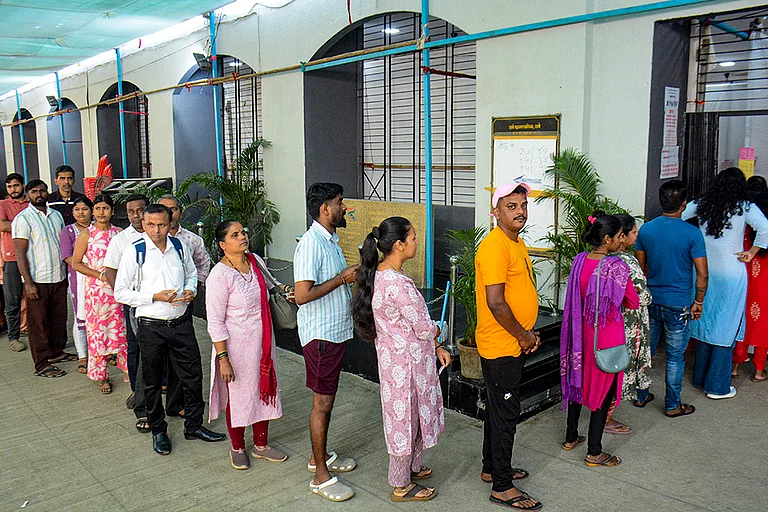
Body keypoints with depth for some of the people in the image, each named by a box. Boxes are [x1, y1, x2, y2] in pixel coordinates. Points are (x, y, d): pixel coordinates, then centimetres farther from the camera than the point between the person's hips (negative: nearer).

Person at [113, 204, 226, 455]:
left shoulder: (179, 246, 3)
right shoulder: (134, 252, -9)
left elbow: (192, 273, 20)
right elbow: (121, 293, -8)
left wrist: (190, 290, -1)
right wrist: (155, 297, -18)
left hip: (182, 323, 4)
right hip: (151, 327, -3)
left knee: (193, 375, 10)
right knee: (153, 382, 10)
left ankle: (194, 425, 28)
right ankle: (158, 430, 30)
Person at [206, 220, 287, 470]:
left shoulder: (255, 261, 0)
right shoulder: (220, 275, -19)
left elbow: (269, 284, 23)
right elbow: (215, 322, -18)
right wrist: (223, 358, -20)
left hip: (263, 342, 7)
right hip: (237, 345, -6)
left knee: (264, 391, 16)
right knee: (239, 396, 9)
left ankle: (260, 445, 36)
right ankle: (238, 448, 32)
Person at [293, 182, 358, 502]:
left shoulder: (330, 239, 12)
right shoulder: (311, 244, -21)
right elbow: (303, 295, -28)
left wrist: (352, 273, 5)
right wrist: (342, 278, -21)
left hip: (336, 331, 10)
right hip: (321, 334, -10)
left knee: (327, 399, 19)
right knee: (322, 402, 0)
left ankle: (320, 456, 35)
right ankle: (321, 476, 11)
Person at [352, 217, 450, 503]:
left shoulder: (381, 274, 3)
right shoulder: (398, 284, -29)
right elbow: (425, 328, -21)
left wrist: (436, 347, 11)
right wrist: (439, 330, 3)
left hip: (396, 357, 9)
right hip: (406, 361, -9)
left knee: (412, 414, 24)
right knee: (406, 417, 8)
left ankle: (411, 466, 44)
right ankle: (401, 486, 27)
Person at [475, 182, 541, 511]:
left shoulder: (518, 244, 11)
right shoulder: (494, 246, -21)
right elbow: (495, 302, -26)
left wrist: (529, 332, 8)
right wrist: (523, 336, -14)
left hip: (515, 345, 10)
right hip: (500, 347, -10)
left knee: (498, 409, 20)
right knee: (506, 413, 0)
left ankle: (492, 468, 36)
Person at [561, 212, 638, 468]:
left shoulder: (579, 260, -2)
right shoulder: (616, 266, -20)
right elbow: (633, 303, -9)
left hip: (581, 331, 6)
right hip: (607, 334, -6)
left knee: (578, 380, 20)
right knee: (604, 387, 6)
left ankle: (571, 437, 33)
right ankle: (594, 452, 15)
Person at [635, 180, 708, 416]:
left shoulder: (645, 229, -4)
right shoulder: (692, 234, -15)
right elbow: (702, 275, -14)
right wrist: (698, 302, -1)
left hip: (650, 301, 4)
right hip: (678, 305, -4)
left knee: (645, 350, 17)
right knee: (675, 357, 8)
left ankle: (641, 395, 28)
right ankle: (672, 405, 20)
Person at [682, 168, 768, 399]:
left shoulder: (702, 205, 1)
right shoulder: (745, 208, -10)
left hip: (705, 273, 4)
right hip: (731, 276, -4)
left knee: (705, 322, 16)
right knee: (727, 328, 5)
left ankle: (700, 378, 28)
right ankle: (717, 386, 11)